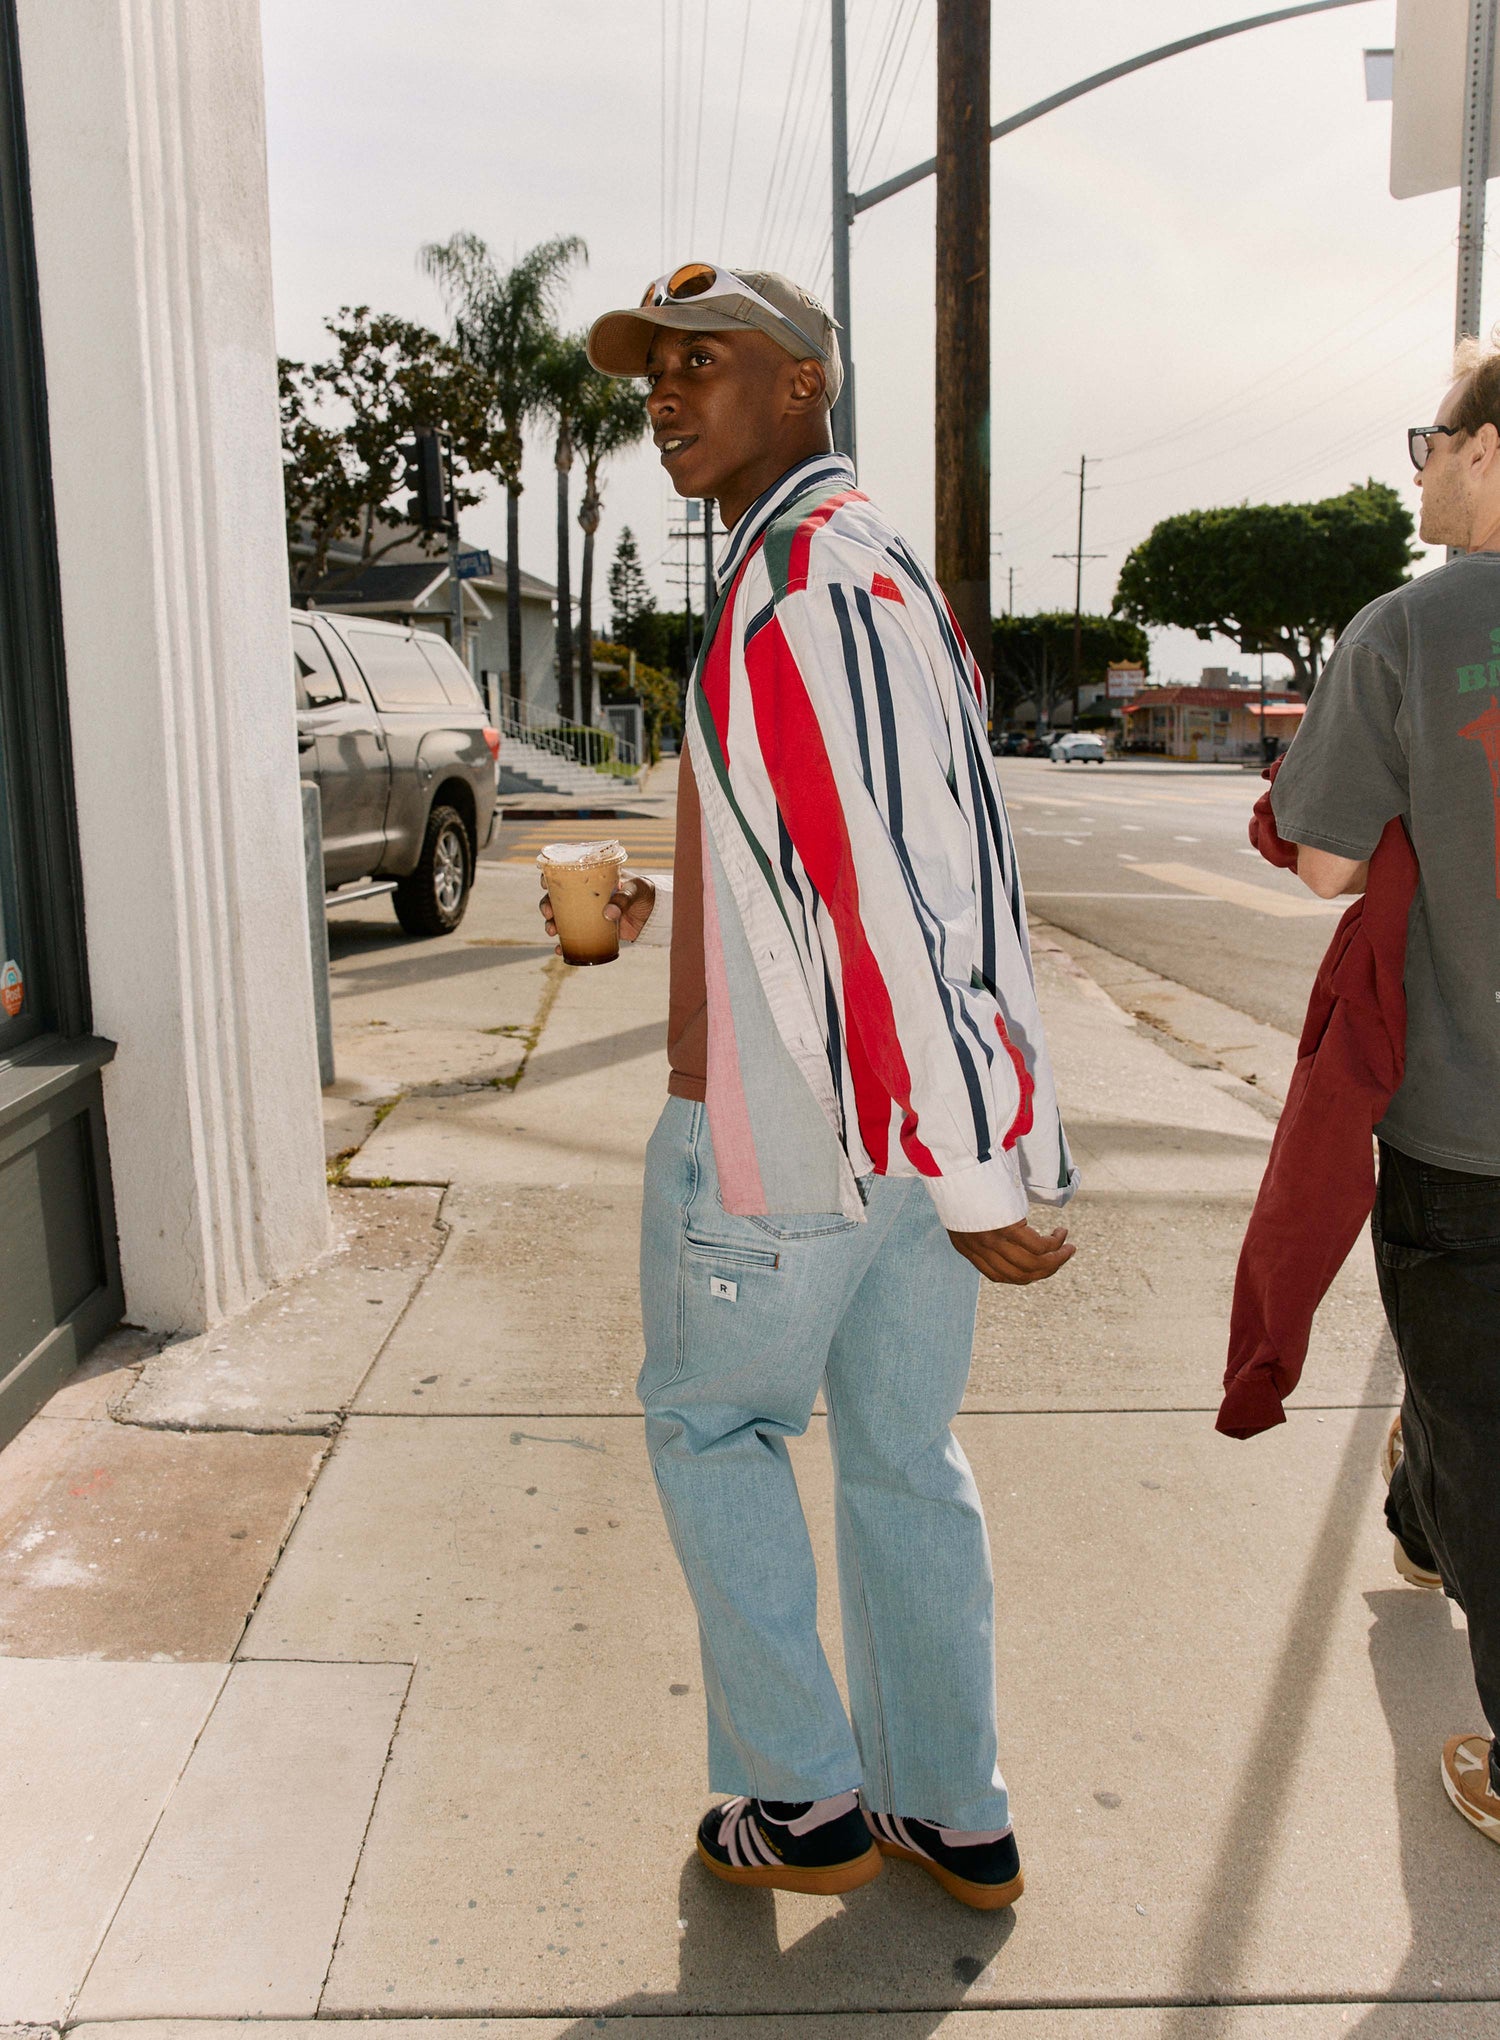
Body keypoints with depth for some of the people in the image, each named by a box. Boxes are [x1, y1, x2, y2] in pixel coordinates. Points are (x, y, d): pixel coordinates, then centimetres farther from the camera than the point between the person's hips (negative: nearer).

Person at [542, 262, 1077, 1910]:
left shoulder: (797, 575, -17)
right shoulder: (887, 569, 14)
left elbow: (884, 889, -24)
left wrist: (974, 1180, -24)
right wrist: (677, 908, 31)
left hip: (785, 1127, -9)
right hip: (924, 1117, 9)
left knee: (710, 1424, 14)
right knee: (903, 1457, 18)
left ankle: (802, 1800, 26)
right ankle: (952, 1816, 33)